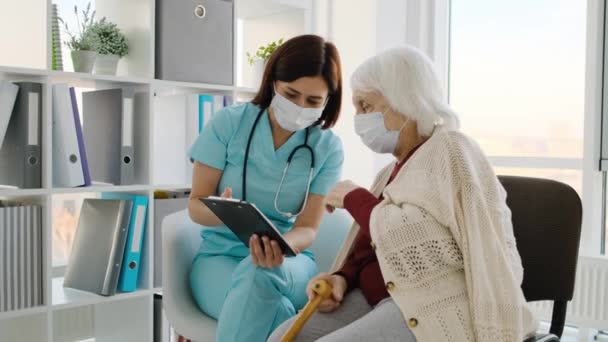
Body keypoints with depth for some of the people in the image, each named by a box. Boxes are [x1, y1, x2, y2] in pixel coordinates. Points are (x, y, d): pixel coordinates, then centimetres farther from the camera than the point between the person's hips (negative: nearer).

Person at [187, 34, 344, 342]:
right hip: (220, 256, -1)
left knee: (258, 274, -37)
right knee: (274, 308, -36)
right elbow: (196, 205, -4)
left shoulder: (328, 148, -3)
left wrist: (280, 246, -31)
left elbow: (307, 228, -6)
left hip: (289, 262, 1)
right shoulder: (228, 123, -6)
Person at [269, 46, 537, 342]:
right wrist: (342, 278, -5)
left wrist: (355, 200, -7)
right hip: (378, 298, 9)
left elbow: (413, 241, -20)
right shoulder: (393, 171, 18)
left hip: (434, 306, -8)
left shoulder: (449, 150, -8)